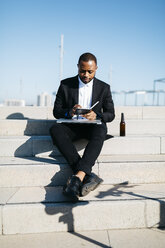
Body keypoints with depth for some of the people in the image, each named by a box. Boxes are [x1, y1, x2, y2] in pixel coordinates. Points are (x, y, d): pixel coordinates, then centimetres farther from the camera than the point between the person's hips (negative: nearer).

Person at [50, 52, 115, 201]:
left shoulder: (104, 88, 7)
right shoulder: (66, 84, 6)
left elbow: (111, 114, 4)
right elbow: (56, 112, 4)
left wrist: (96, 115, -19)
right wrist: (70, 112, -20)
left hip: (93, 126, 0)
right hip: (72, 126, 1)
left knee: (101, 131, -37)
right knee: (55, 129, -33)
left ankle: (78, 177, -47)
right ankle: (88, 176, -41)